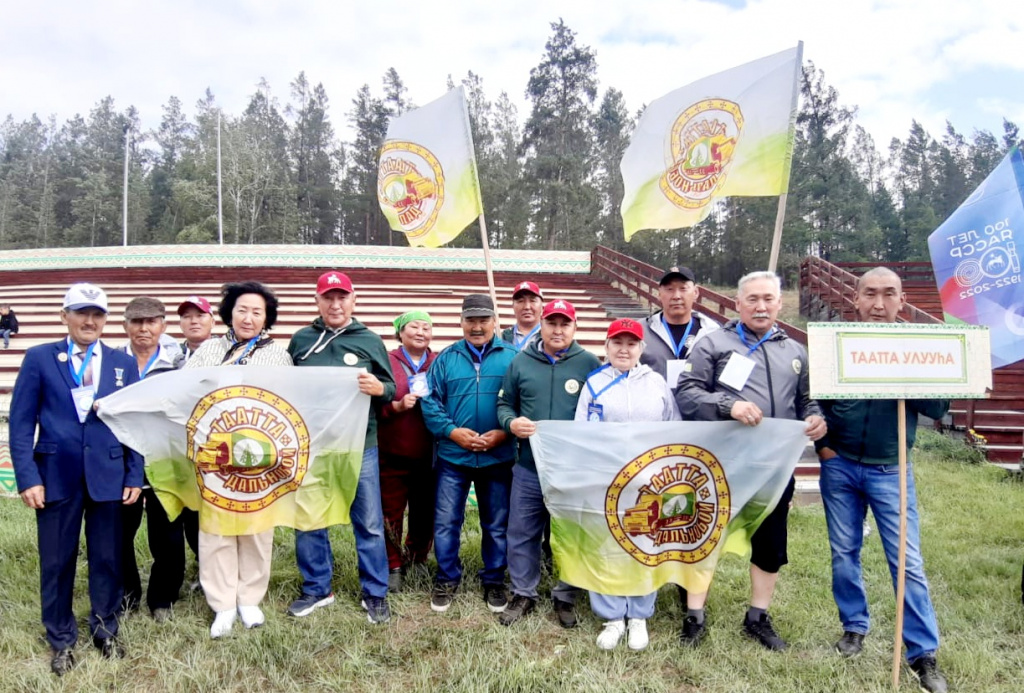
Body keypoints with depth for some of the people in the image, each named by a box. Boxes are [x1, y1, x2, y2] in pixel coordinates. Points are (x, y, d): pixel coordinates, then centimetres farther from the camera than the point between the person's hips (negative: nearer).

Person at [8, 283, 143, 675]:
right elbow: (21, 422, -1)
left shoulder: (124, 363, 6)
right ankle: (61, 641, 26)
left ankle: (105, 631, 29)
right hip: (56, 475, -1)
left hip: (108, 475, 1)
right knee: (56, 561, 9)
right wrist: (27, 477, -9)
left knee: (107, 558, 10)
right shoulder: (39, 358, 1)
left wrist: (134, 476, -1)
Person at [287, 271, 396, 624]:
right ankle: (316, 589, 29)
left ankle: (375, 593, 20)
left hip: (359, 447, -1)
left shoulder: (370, 341, 4)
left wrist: (378, 388, -18)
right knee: (307, 522, 11)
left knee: (369, 524, 5)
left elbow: (391, 390, 5)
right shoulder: (300, 340, 7)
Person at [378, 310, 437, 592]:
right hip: (393, 453, -2)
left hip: (428, 454, 2)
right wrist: (397, 406, -19)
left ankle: (417, 559, 31)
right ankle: (392, 566, 19)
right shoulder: (386, 361, -1)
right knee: (391, 511, 4)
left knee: (425, 511, 11)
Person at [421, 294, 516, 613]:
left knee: (497, 524, 11)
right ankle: (446, 579, 24)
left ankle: (494, 581, 28)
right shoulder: (446, 358, 3)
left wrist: (503, 433, -15)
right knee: (446, 522, 6)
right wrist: (452, 431, -14)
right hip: (452, 456, 1)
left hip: (498, 458, 0)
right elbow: (429, 401, 0)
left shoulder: (512, 357, -1)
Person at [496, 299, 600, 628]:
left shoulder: (589, 363, 1)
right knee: (521, 533, 10)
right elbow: (504, 403, 12)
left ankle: (566, 598, 28)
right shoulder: (521, 362, 6)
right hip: (529, 467, 2)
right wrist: (511, 422, -9)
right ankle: (523, 594, 28)